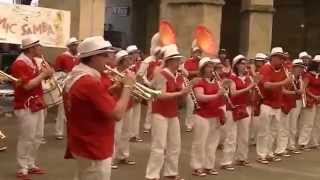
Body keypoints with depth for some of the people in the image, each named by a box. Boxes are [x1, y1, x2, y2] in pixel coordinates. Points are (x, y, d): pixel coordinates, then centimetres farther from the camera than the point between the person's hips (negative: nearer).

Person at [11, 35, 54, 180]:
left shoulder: (32, 61, 12)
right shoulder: (19, 64, -17)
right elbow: (27, 85, -24)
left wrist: (44, 73, -1)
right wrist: (43, 74, -19)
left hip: (37, 105, 9)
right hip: (26, 107, -9)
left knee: (37, 137, 15)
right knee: (26, 139, -3)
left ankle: (31, 165, 27)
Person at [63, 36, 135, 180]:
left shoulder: (74, 78, 7)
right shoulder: (91, 83, -24)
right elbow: (117, 114, -26)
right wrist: (127, 86, -16)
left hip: (82, 146, 10)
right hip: (94, 151, -10)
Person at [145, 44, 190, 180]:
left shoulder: (178, 77, 10)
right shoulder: (161, 75, -15)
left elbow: (181, 94, 11)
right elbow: (162, 95, -24)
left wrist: (186, 90, -8)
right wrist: (180, 93, -27)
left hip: (173, 114, 8)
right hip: (160, 114, -8)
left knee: (175, 145, 12)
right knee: (159, 146, -7)